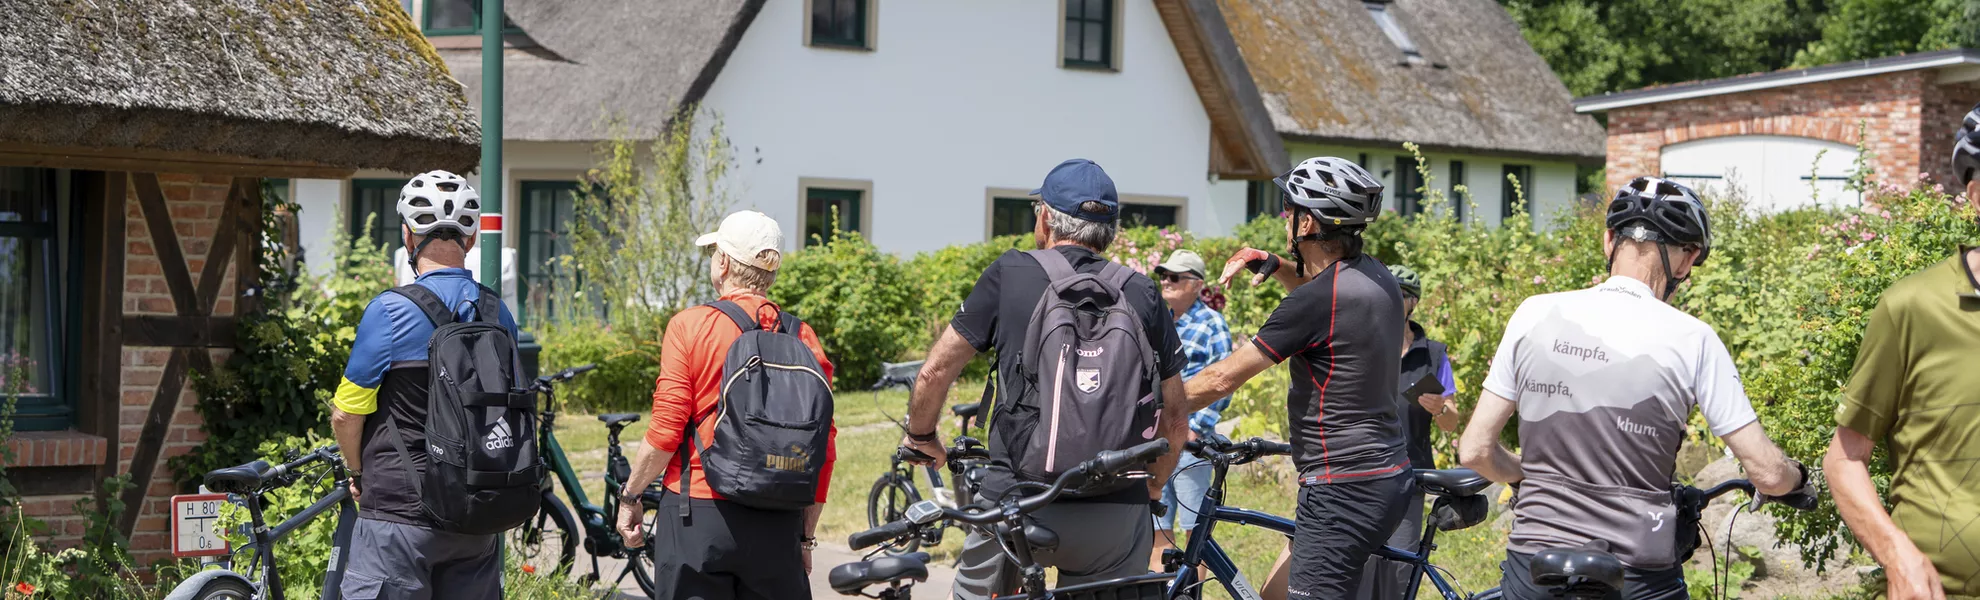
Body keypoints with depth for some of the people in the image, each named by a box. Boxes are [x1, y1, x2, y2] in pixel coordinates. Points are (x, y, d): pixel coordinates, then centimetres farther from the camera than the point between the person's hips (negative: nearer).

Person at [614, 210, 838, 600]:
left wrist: (630, 496, 5)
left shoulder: (689, 326, -6)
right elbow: (824, 450, 4)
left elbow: (666, 431, -9)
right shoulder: (804, 338, 4)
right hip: (778, 524, 3)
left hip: (697, 514, -3)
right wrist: (807, 536, 14)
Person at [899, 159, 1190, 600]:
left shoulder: (1011, 275, 2)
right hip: (1115, 514, 1)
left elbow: (936, 371, 4)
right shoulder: (1142, 294, 6)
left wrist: (921, 437, 23)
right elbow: (1173, 417, 8)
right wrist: (1152, 490, 25)